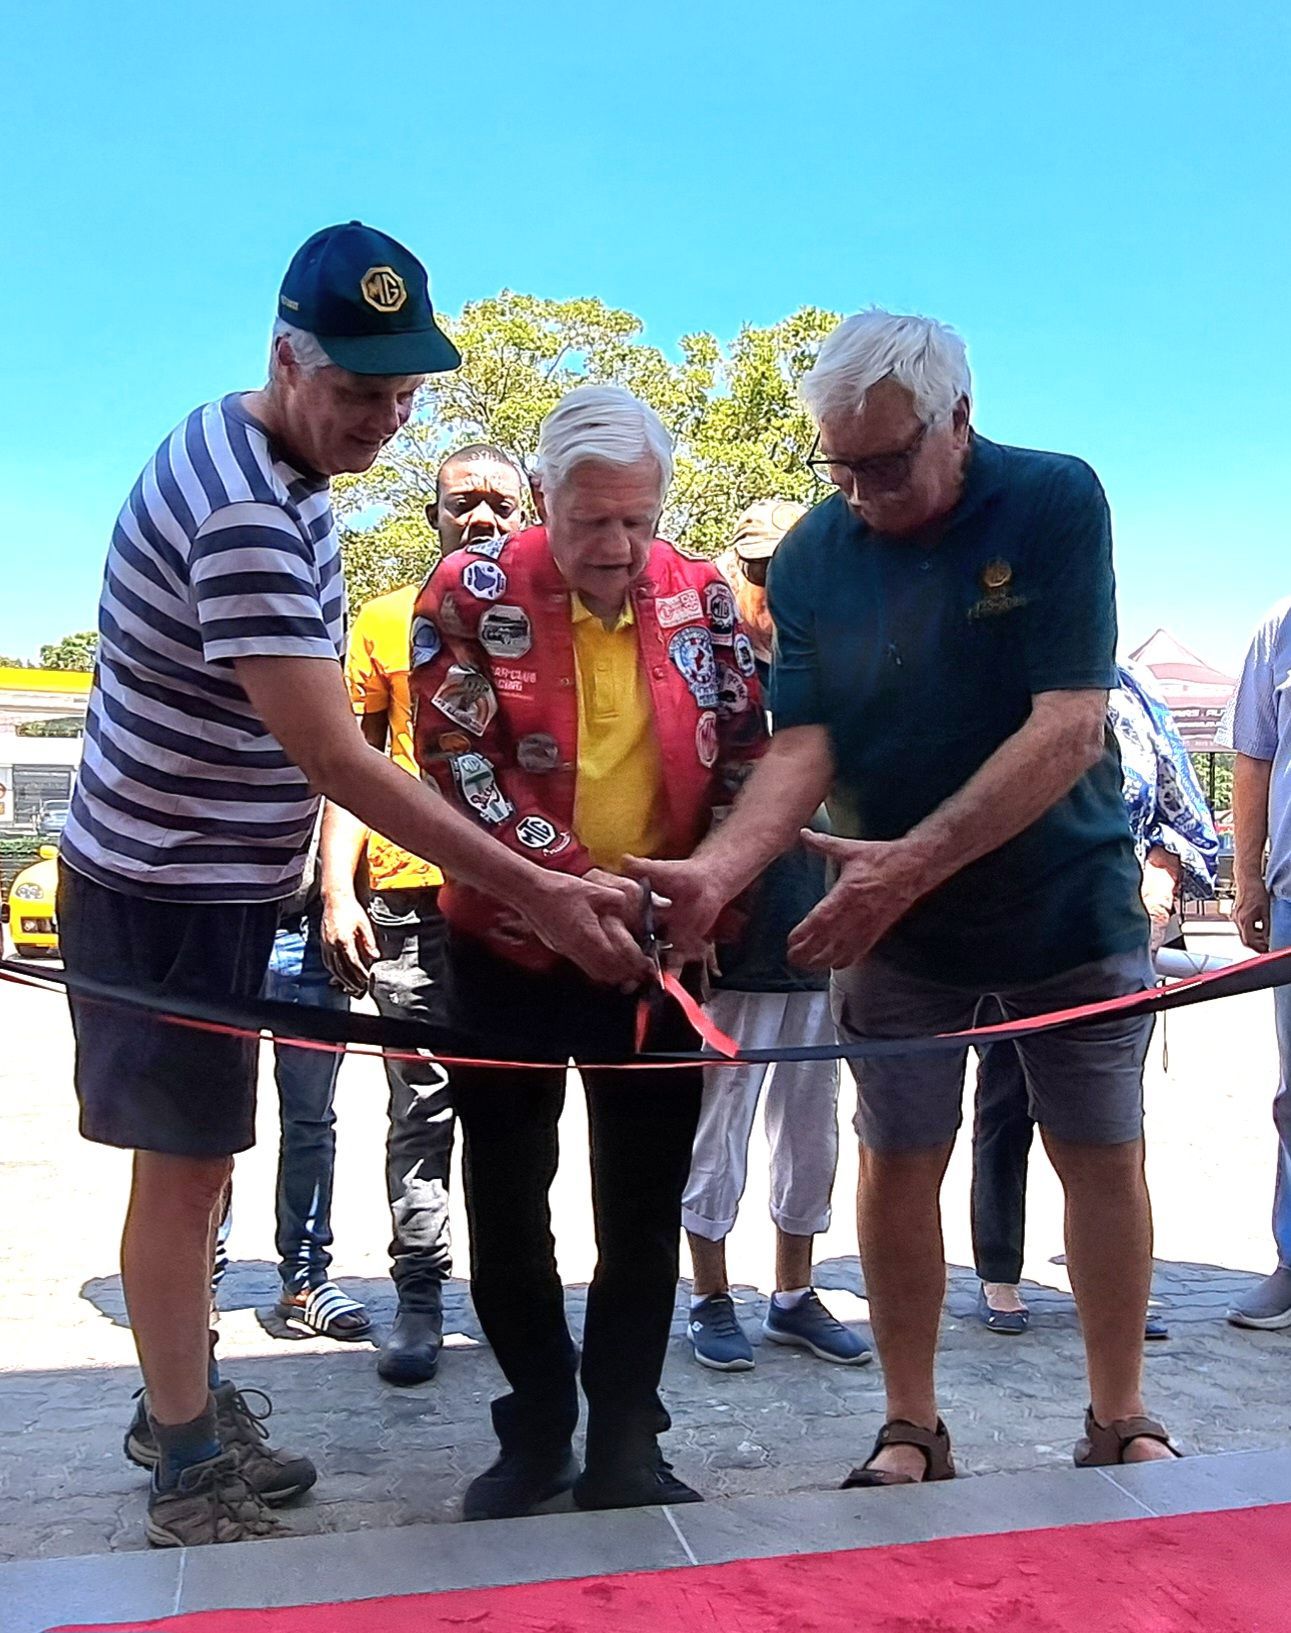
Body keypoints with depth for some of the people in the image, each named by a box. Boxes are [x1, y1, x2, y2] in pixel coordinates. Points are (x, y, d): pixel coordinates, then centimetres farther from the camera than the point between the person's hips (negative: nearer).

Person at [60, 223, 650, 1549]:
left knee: (202, 1153, 17)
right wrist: (538, 895, -32)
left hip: (225, 875, 9)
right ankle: (188, 1474, 17)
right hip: (164, 889, -9)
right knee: (183, 1166, 1)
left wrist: (317, 861, 10)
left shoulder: (285, 461, 4)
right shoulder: (240, 513, -27)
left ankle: (189, 1402, 33)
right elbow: (334, 756, -32)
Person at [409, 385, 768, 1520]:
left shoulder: (703, 598, 0)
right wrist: (568, 875, -23)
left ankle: (624, 1446, 23)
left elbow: (744, 756, 5)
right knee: (506, 1201, 9)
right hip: (508, 945, -1)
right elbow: (460, 762, -14)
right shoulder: (472, 596, -8)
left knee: (646, 1205, 8)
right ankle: (537, 1431, 28)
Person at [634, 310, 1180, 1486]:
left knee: (1104, 1158, 7)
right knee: (898, 1163, 4)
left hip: (1070, 903, -1)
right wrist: (716, 871, -31)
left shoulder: (1054, 503, -14)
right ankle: (912, 1433, 21)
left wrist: (913, 860, -31)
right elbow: (803, 747, -12)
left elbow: (1069, 728, -22)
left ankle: (1121, 1424, 26)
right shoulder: (811, 558, -6)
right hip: (894, 919, 2)